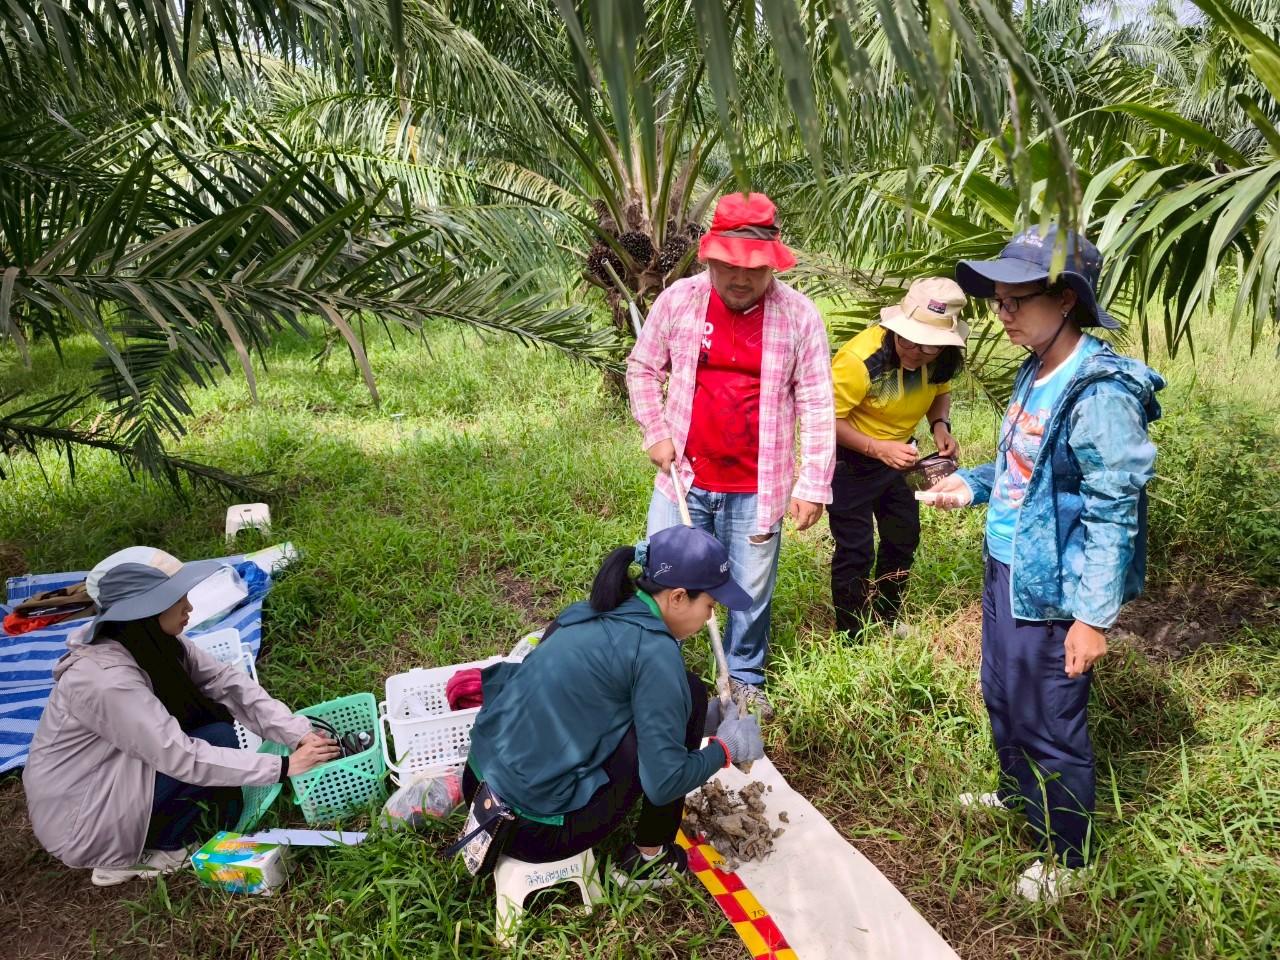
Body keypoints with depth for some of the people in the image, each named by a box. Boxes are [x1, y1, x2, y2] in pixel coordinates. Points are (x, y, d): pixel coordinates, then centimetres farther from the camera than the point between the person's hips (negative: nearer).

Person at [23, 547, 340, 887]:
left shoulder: (154, 640, -7)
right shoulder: (104, 677, -31)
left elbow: (227, 681, -10)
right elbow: (182, 758, -32)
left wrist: (299, 734, -21)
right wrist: (283, 766, -30)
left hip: (115, 772, 8)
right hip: (78, 821, -8)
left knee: (213, 712, -3)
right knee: (217, 740, -17)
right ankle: (132, 857, -1)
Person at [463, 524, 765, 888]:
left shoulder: (591, 613, 8)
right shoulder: (654, 651, -15)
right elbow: (664, 783, -15)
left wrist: (707, 718, 23)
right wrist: (726, 747, 5)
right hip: (537, 829, -8)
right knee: (689, 695, -1)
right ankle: (648, 859, 13)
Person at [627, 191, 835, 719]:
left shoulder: (799, 315, -8)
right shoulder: (677, 300, -4)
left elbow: (816, 406, -5)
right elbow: (642, 368, 9)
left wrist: (813, 484, -8)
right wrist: (656, 433, -1)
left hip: (757, 489, -1)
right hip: (685, 479, 1)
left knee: (752, 592, 12)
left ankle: (745, 679, 36)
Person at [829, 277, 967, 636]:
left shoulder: (943, 358, -14)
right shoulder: (860, 359, -34)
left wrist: (940, 425, -14)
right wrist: (877, 448, -36)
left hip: (896, 452, 7)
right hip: (849, 458, -7)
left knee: (904, 538, 17)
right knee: (856, 550, -4)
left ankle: (887, 620, 38)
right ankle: (851, 637, 15)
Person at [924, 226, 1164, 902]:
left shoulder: (1101, 391, -23)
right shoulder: (1035, 375, 4)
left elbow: (1113, 512, -22)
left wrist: (1094, 616, -21)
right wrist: (969, 485, 6)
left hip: (1051, 588, -9)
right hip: (1006, 568, 9)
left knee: (1049, 722, 7)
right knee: (1001, 695, 25)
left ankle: (1069, 856, 30)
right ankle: (1016, 792, 51)